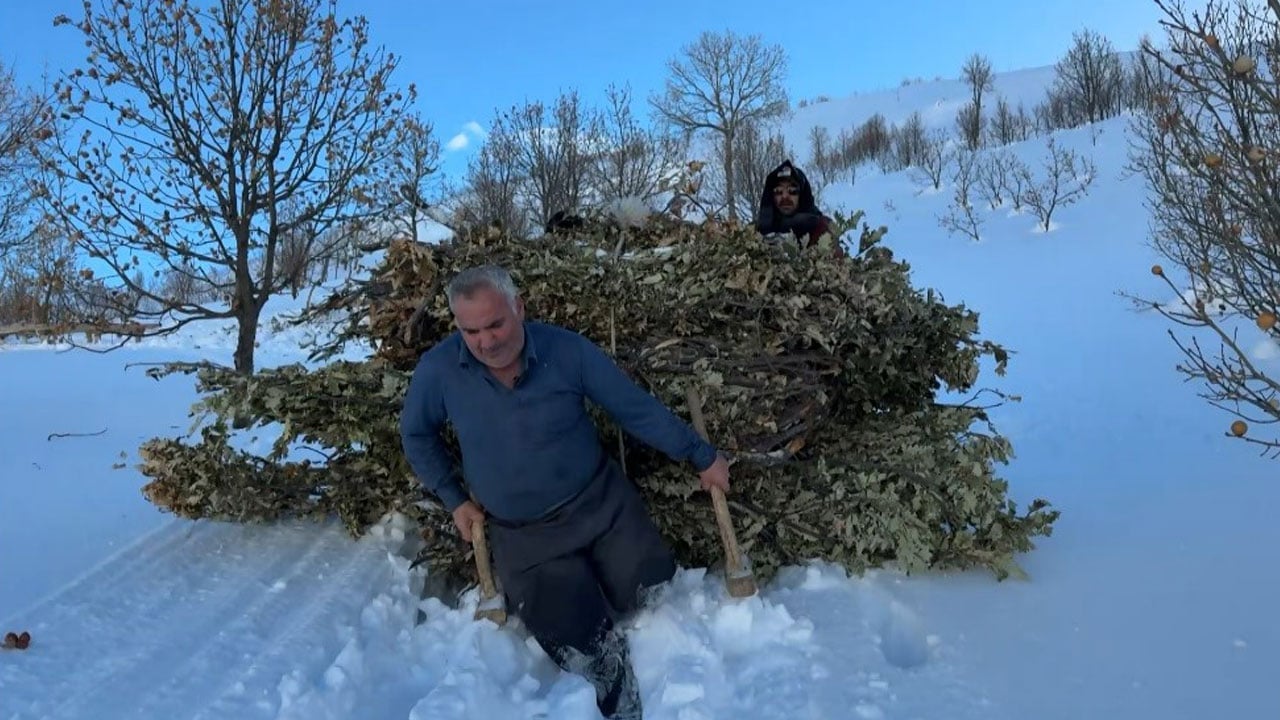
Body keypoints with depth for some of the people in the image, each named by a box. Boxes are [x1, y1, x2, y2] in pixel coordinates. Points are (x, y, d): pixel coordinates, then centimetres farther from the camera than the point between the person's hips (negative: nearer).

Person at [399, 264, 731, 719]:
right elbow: (416, 435, 7)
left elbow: (637, 409, -6)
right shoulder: (438, 370, -14)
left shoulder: (566, 349, -15)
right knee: (584, 653, -11)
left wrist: (701, 456, 0)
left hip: (602, 502, 1)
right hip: (523, 536, 0)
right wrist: (454, 499, 3)